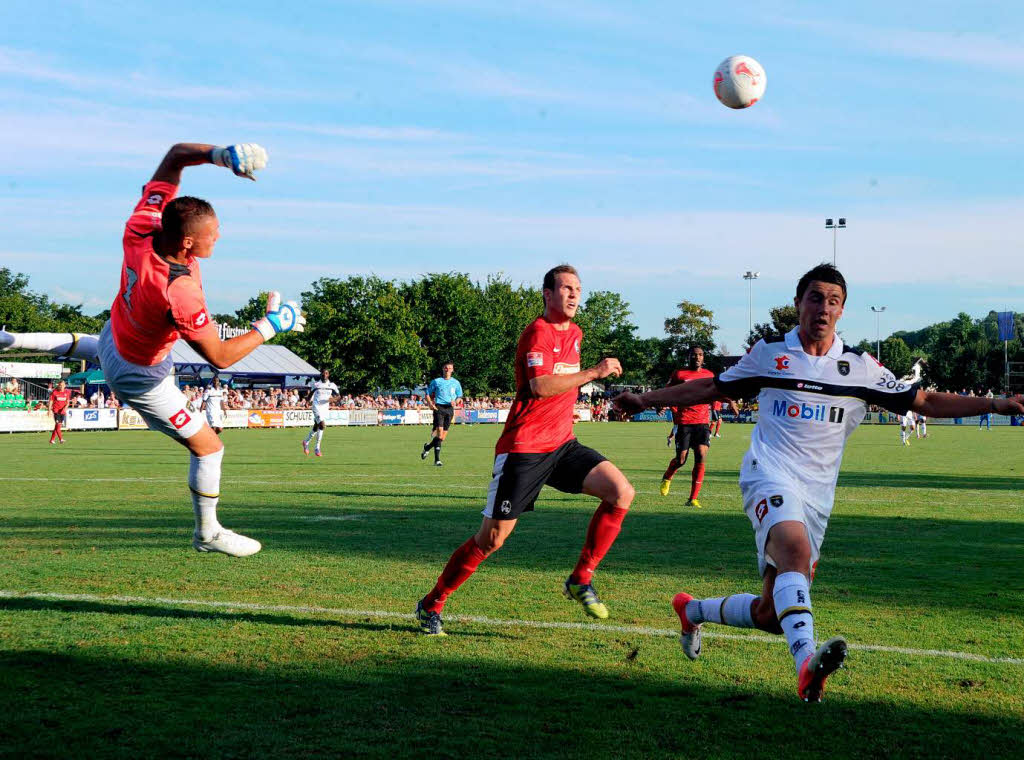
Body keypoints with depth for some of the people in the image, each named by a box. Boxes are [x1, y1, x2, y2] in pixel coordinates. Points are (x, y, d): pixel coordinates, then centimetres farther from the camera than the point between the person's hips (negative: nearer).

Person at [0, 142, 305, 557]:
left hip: (115, 333, 7)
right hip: (139, 377, -7)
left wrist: (221, 154, -35)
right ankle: (209, 534, 23)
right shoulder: (180, 295, -45)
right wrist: (269, 327, -22)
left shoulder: (141, 228, -27)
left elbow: (177, 154, -18)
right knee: (207, 446, 7)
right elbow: (220, 357, -33)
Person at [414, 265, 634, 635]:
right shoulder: (538, 333, -12)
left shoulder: (574, 333, 14)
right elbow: (541, 386, -28)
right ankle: (432, 604, 13)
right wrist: (594, 372, -26)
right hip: (523, 449, -7)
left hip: (562, 444, 7)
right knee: (491, 538, -3)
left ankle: (580, 580, -2)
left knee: (621, 492, -12)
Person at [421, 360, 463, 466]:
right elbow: (428, 393, 12)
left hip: (450, 409, 3)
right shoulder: (436, 381, 5)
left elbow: (459, 396, 17)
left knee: (443, 436, 3)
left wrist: (455, 401, -5)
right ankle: (437, 459, -14)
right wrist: (430, 404, -5)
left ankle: (428, 447, 30)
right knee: (439, 432, -16)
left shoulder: (456, 383, 11)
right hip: (439, 407, -3)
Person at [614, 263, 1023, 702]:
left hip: (817, 495, 3)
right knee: (796, 550, -36)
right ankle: (807, 662, -53)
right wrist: (646, 400, 17)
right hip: (770, 475, -3)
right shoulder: (768, 354, 8)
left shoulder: (860, 367, 10)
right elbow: (710, 388, 20)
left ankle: (692, 610, 30)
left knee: (770, 615, 1)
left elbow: (923, 401, 12)